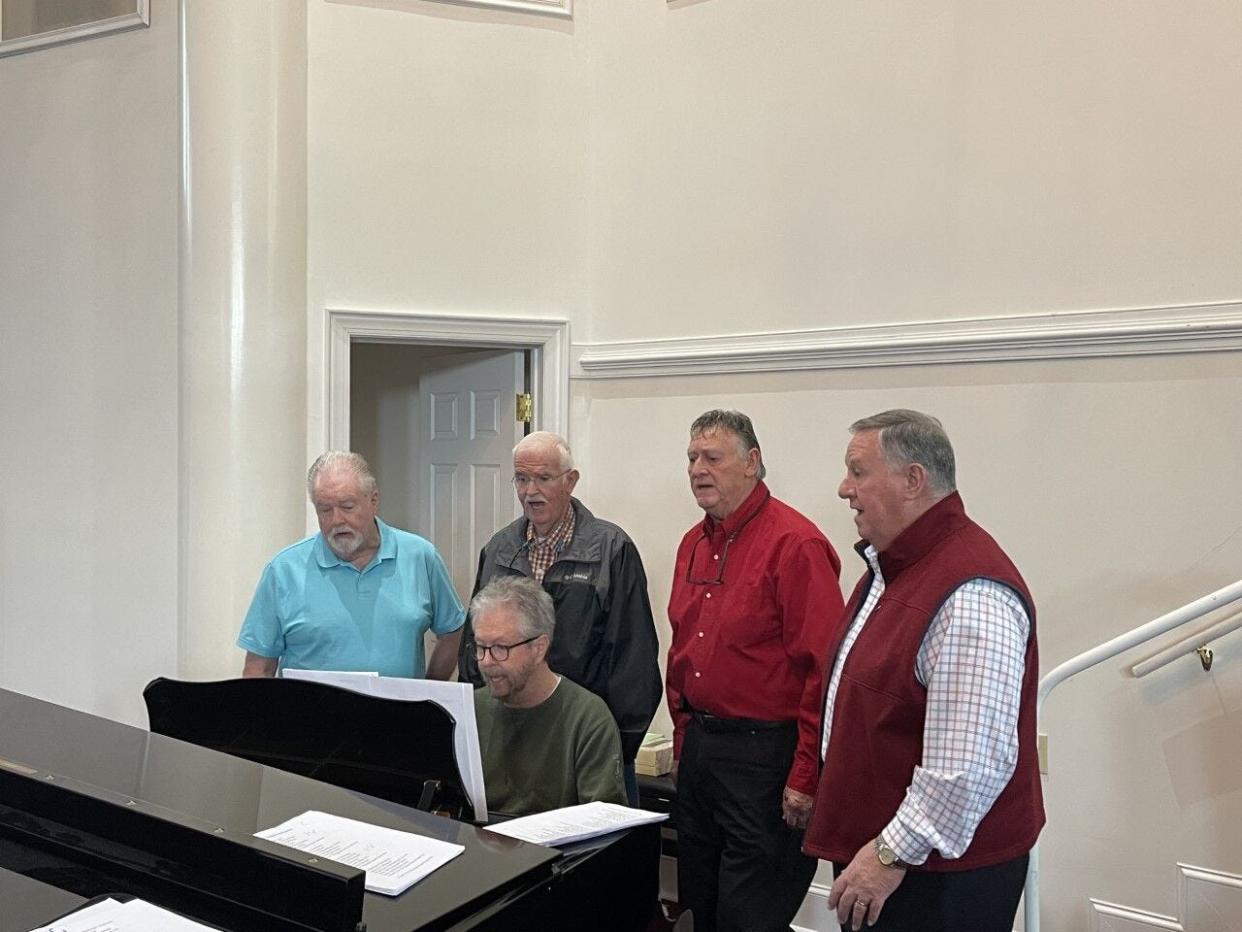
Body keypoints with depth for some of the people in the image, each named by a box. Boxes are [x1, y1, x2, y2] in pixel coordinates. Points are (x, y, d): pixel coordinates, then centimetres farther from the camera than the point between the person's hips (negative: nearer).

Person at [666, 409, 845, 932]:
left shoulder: (796, 544, -15)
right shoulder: (694, 544, 10)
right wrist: (684, 737, 16)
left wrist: (806, 778, -19)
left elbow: (823, 669, -18)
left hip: (764, 752, -8)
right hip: (699, 747, 8)